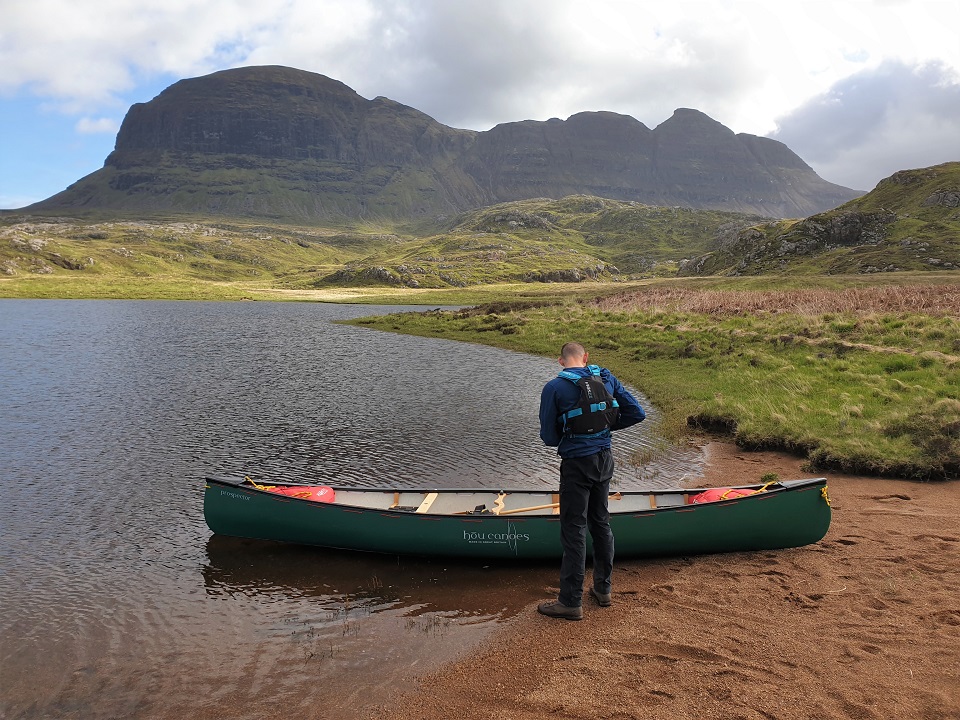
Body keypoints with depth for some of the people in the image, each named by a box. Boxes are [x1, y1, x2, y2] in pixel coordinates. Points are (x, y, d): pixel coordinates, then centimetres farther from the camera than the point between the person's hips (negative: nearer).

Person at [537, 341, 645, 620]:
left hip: (576, 463, -5)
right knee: (601, 523, 18)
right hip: (605, 459, 6)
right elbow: (637, 413, 3)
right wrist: (606, 425, 12)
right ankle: (603, 589, 29)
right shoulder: (606, 378, 2)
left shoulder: (553, 388, -12)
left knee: (574, 530, 0)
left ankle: (571, 602, 7)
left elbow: (549, 437, -10)